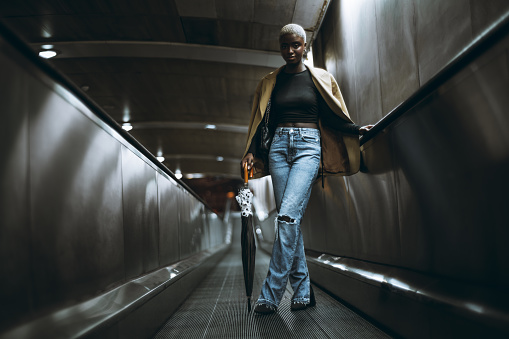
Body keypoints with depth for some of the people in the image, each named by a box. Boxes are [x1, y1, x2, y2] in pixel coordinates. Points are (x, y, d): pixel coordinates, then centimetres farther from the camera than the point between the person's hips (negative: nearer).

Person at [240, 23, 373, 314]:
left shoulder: (320, 79, 12)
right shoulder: (270, 83, 16)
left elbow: (331, 116, 12)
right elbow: (260, 121, 13)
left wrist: (357, 129, -2)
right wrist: (251, 150, 0)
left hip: (308, 145, -3)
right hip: (279, 146, 3)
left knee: (288, 215, -19)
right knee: (290, 219, -2)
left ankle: (271, 294, -16)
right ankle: (303, 290, 5)